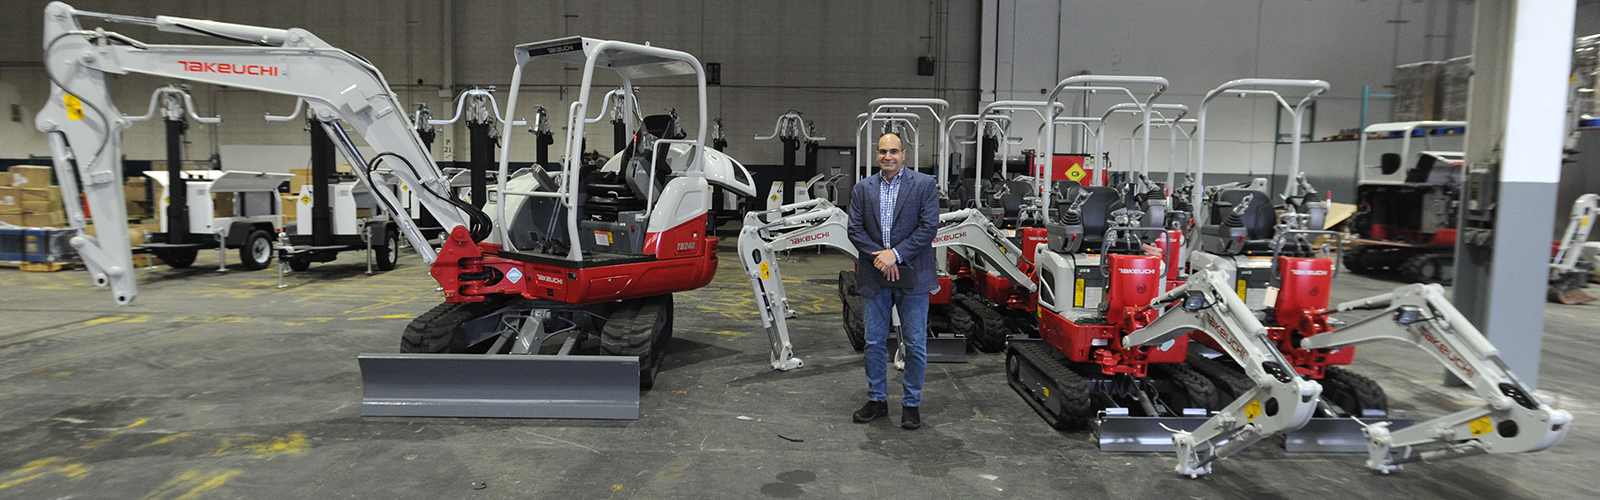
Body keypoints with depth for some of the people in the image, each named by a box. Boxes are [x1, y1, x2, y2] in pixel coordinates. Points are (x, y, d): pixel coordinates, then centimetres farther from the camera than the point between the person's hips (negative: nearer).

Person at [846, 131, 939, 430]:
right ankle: (877, 400, 24)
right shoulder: (862, 189, 8)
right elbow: (855, 229, 2)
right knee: (874, 342, 10)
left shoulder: (924, 185, -1)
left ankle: (911, 404, 17)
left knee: (915, 344, 3)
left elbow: (928, 226, -9)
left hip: (912, 277, -3)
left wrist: (896, 254, -15)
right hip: (874, 278, 3)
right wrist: (880, 257, -11)